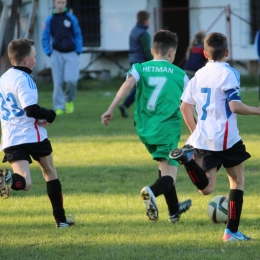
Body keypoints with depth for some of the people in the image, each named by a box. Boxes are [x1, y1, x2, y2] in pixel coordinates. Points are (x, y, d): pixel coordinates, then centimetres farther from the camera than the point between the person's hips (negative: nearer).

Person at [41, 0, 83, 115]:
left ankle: (69, 100, 12)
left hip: (71, 54, -1)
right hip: (57, 54, 1)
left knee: (71, 80, -14)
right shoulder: (50, 20, 4)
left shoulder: (72, 18, 2)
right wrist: (49, 52, -1)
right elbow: (45, 38, 8)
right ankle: (59, 107, 4)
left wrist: (78, 52, -1)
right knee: (58, 82, -2)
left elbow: (78, 36, 5)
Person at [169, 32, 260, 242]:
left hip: (202, 139, 5)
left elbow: (184, 106, 13)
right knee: (238, 180, 11)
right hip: (226, 138, -5)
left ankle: (189, 158, -25)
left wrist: (195, 132, 22)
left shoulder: (199, 75, 11)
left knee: (206, 188, 3)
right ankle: (232, 231, 5)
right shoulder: (229, 73, -8)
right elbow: (235, 106, -18)